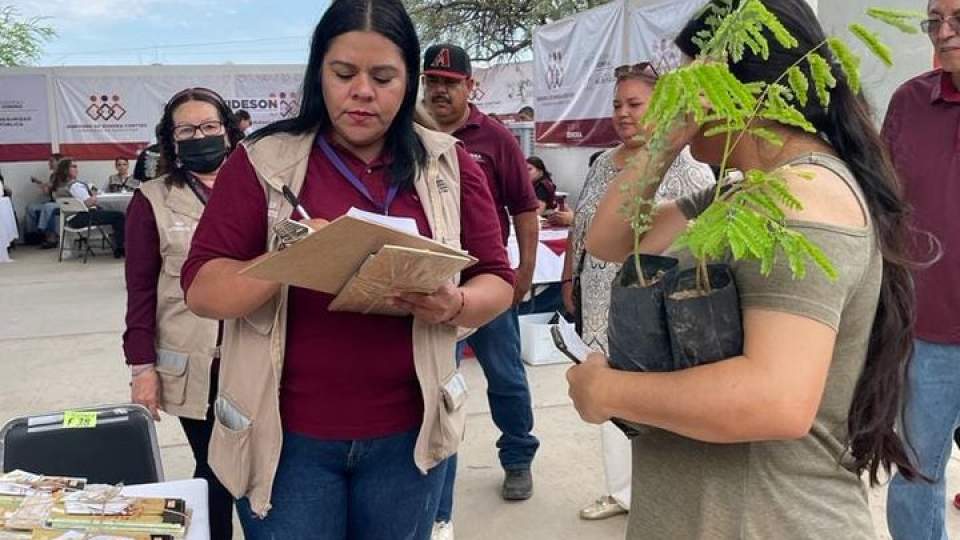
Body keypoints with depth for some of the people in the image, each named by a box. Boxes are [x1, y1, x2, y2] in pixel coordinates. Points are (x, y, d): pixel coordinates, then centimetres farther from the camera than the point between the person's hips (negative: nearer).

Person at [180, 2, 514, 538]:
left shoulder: (449, 165, 1)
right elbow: (202, 289, -7)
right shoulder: (263, 162, -4)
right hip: (287, 434, -2)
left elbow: (497, 282, 4)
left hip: (407, 432, 2)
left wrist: (453, 306, -19)